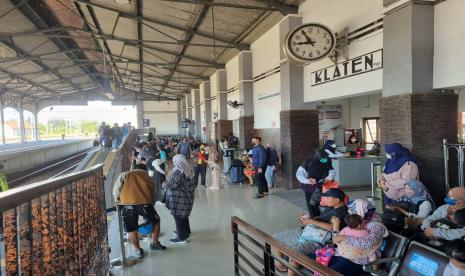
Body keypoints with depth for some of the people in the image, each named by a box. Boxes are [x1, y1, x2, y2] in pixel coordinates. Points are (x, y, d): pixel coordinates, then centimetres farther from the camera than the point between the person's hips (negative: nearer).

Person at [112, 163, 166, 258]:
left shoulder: (125, 175, 18)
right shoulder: (149, 178, 22)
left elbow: (116, 189, 9)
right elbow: (153, 194, 21)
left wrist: (118, 202, 23)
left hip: (127, 205, 0)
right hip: (145, 204, 1)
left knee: (131, 230, 18)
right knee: (156, 222, 27)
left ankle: (138, 250, 29)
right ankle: (154, 243, 38)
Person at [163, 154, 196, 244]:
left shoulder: (178, 173, -23)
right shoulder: (189, 171, 4)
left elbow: (170, 185, -19)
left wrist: (164, 184, 5)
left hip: (179, 199, -9)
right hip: (188, 197, 9)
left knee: (178, 217, 4)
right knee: (184, 216, 24)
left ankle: (182, 237, 13)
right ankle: (186, 231, 39)